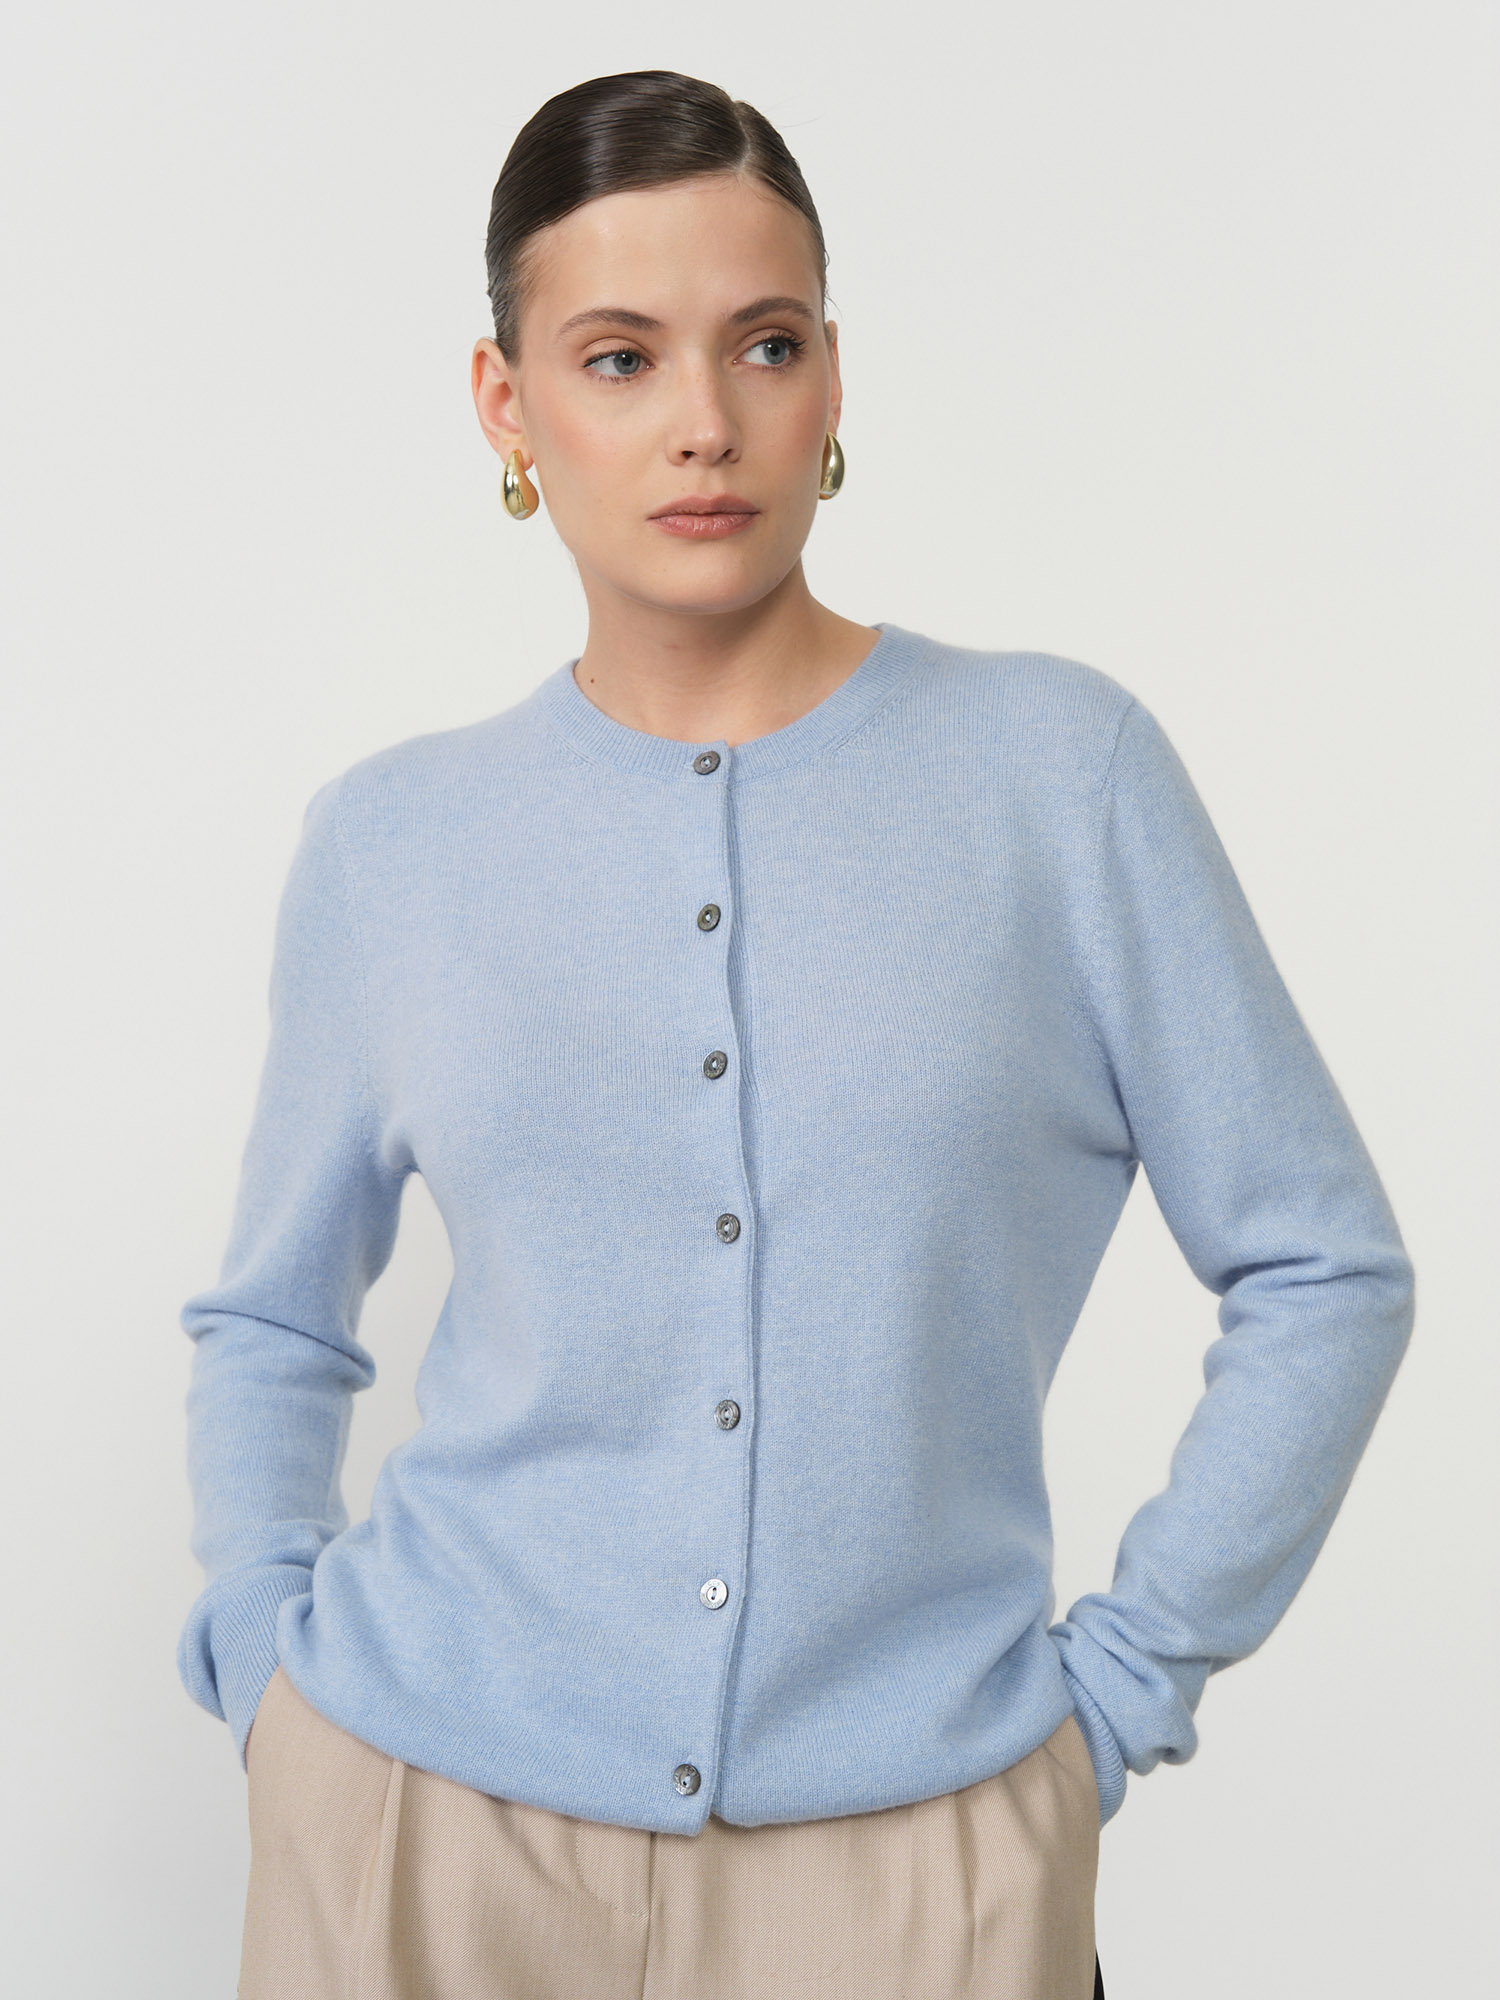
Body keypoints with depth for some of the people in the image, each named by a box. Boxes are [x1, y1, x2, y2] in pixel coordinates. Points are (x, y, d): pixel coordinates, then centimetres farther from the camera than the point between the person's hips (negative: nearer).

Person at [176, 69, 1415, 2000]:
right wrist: (270, 1658, 1)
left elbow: (1322, 1267, 0)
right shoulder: (389, 841, 1)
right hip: (425, 1814, 2)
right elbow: (270, 1320, 12)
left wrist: (1125, 1680, -3)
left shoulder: (1059, 767, -4)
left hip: (912, 1834, -1)